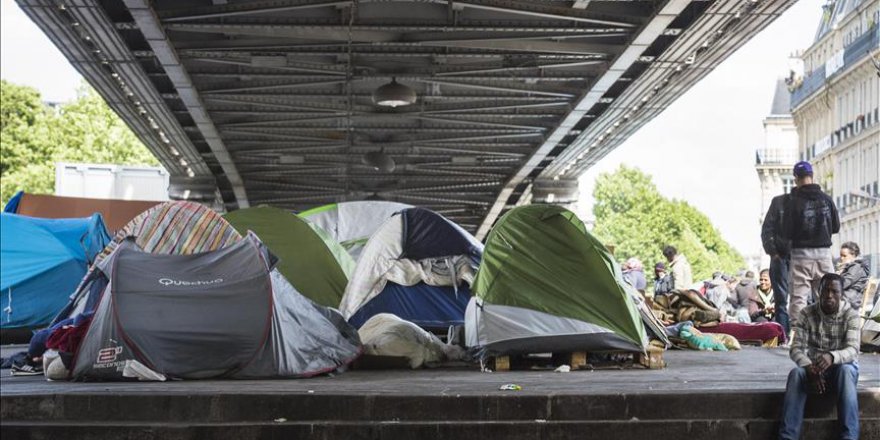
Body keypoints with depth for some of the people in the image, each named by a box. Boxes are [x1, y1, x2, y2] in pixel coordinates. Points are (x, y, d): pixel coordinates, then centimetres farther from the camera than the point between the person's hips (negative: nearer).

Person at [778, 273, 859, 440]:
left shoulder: (851, 315, -10)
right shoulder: (807, 313, -6)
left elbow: (853, 350, -23)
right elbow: (796, 348, -12)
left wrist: (832, 356, -46)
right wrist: (809, 368, -34)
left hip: (841, 367, -1)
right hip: (814, 368, 1)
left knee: (845, 371, -37)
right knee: (796, 373, -32)